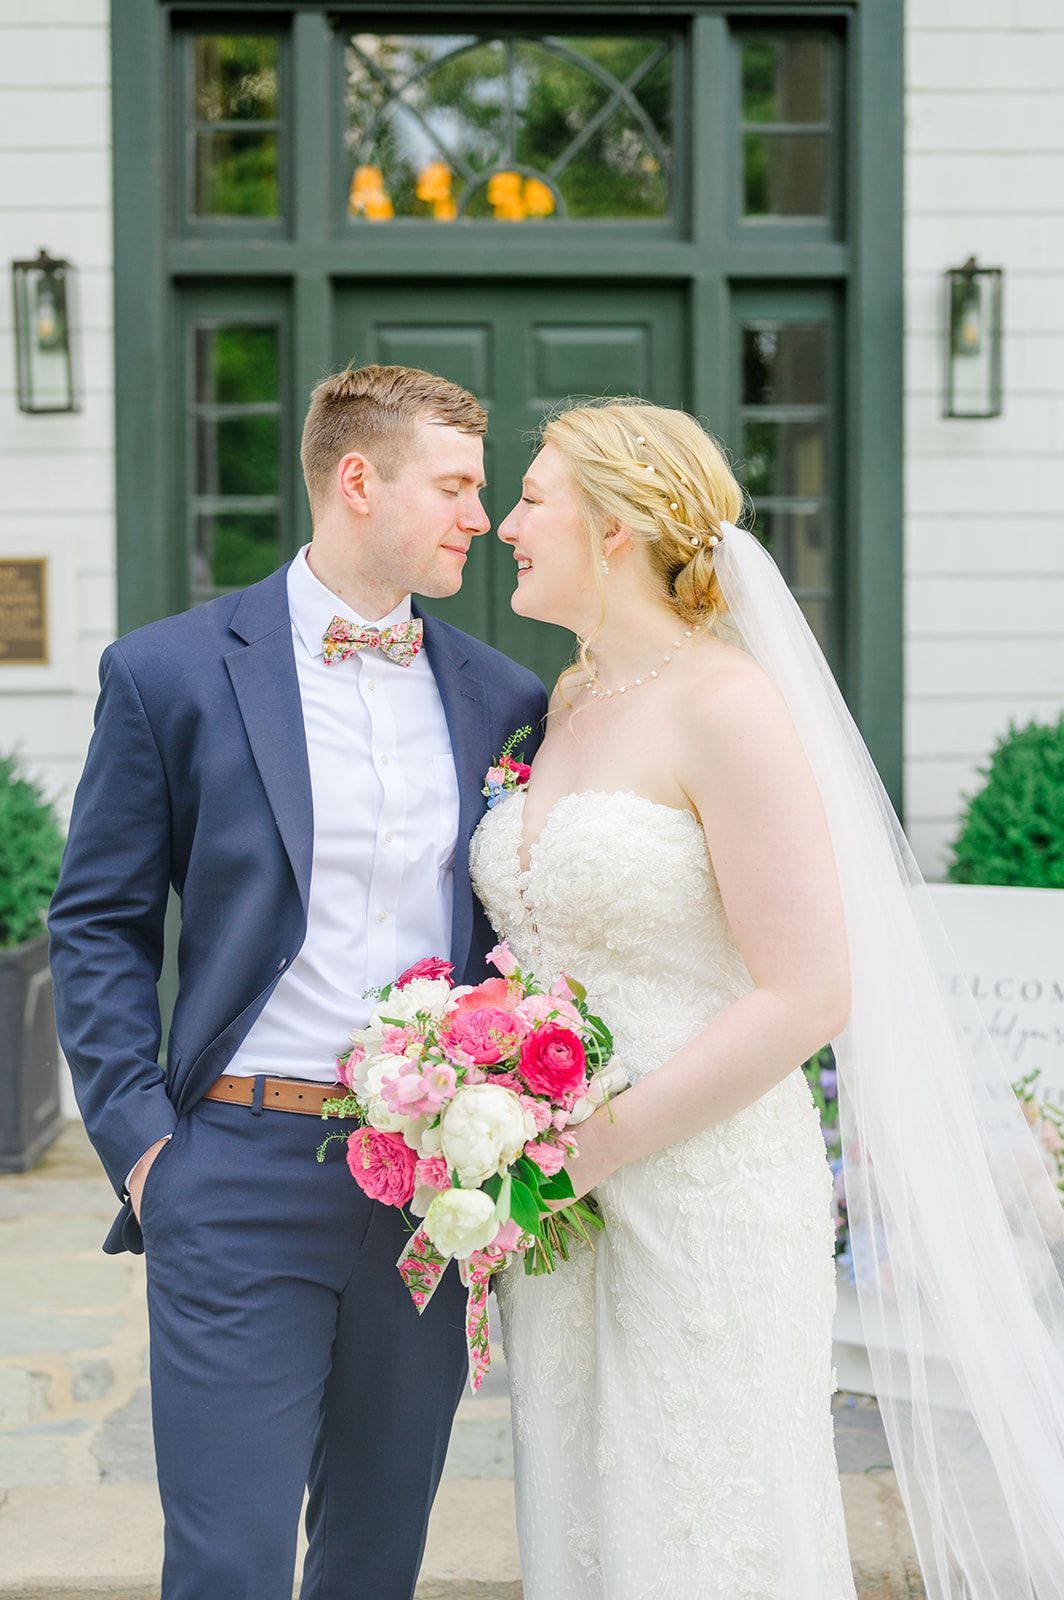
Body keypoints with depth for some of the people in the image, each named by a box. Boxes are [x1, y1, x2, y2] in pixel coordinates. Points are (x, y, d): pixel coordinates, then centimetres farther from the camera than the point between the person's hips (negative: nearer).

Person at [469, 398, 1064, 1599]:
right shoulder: (569, 704, 11)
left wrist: (597, 1144, -17)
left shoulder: (724, 703, -13)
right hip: (562, 1202, 7)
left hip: (702, 1198, -7)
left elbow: (806, 996, -17)